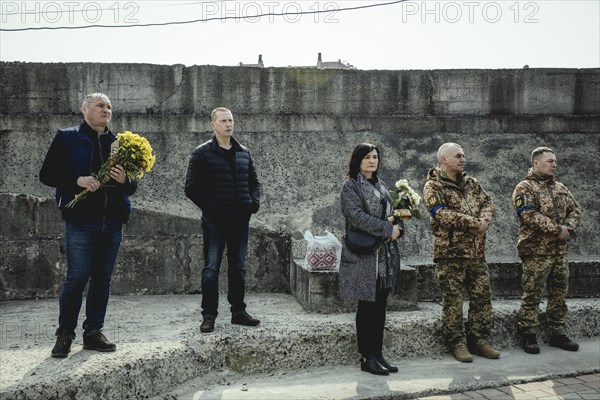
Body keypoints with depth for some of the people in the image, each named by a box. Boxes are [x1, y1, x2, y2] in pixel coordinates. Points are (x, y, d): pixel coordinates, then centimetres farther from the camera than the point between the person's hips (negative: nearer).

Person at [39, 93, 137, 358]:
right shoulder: (67, 138, 5)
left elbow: (132, 187, 15)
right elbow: (47, 174, 0)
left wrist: (125, 180, -8)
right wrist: (77, 180, -15)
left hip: (112, 222, 4)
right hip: (80, 221, -4)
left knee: (102, 278, 8)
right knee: (77, 278, -4)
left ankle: (93, 332, 19)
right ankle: (65, 334, 12)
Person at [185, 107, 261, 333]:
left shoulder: (243, 153, 13)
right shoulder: (202, 153, -2)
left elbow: (253, 182, 20)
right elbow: (192, 187, -7)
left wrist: (254, 201, 3)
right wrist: (210, 207, -15)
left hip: (240, 220, 5)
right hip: (215, 221, -5)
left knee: (238, 267, 12)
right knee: (211, 268, 0)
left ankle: (238, 311, 22)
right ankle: (209, 315, 10)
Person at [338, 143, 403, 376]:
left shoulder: (380, 186, 18)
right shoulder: (351, 185, -4)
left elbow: (390, 214, 20)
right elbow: (357, 216, -17)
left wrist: (398, 227, -3)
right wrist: (388, 230, -16)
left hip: (385, 255, 7)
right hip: (364, 257, -7)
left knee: (380, 306, 10)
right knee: (367, 306, -1)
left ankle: (377, 354, 20)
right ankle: (367, 358, 8)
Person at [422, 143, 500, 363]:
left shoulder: (471, 183, 16)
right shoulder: (433, 186, -6)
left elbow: (487, 203, 11)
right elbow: (442, 214, -18)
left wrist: (484, 220, -12)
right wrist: (474, 223, -17)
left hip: (477, 252, 7)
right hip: (450, 252, -6)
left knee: (482, 296, 10)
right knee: (452, 300, 1)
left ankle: (479, 340, 23)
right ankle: (457, 342, 13)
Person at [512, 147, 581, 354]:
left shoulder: (561, 188, 17)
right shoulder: (525, 188, -8)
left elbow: (574, 210, 13)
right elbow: (530, 215, -19)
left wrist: (569, 228, -7)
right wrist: (558, 230, -18)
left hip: (560, 251, 7)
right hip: (537, 251, -7)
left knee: (559, 294, 13)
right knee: (532, 296, -2)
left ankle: (557, 334, 24)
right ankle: (528, 336, 8)